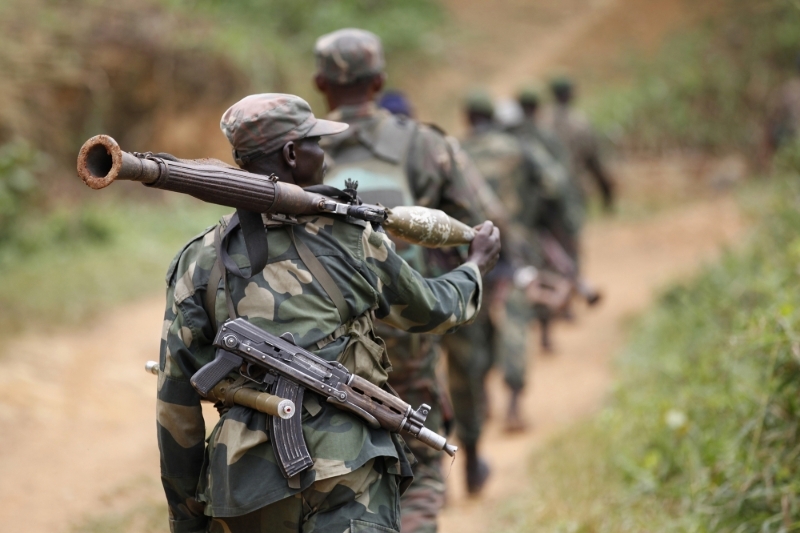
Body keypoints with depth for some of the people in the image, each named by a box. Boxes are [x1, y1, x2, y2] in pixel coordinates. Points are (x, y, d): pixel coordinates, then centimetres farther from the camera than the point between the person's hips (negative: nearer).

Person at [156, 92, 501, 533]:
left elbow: (175, 403, 7)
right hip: (350, 485, -3)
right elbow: (431, 309, 23)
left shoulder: (200, 262, 7)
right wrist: (476, 266, 44)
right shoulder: (352, 240, 4)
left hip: (248, 491, 3)